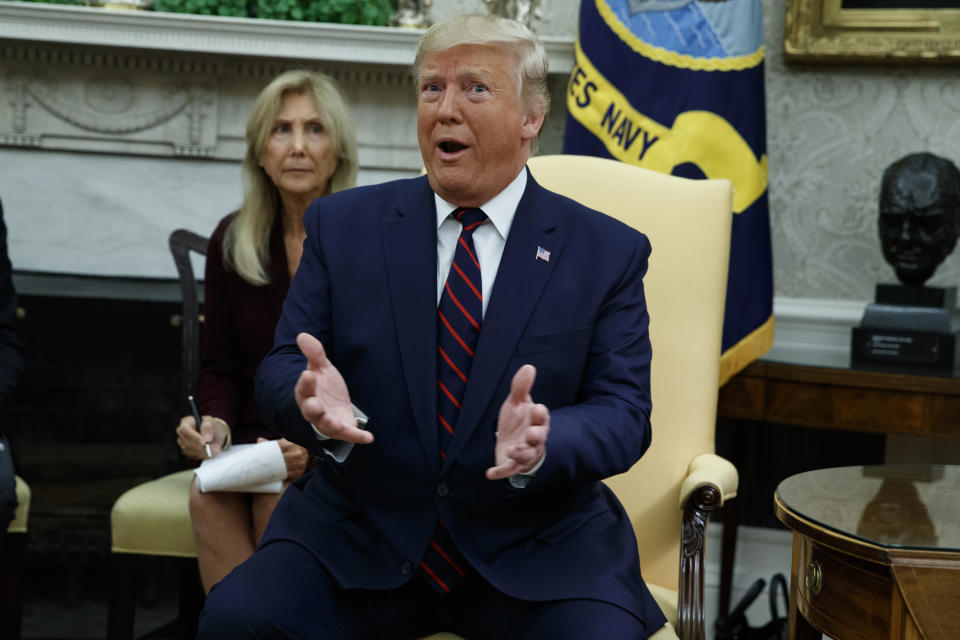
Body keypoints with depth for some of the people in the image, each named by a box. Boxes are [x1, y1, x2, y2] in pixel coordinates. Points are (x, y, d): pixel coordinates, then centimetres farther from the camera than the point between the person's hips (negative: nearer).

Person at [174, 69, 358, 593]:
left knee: (278, 503, -31)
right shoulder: (231, 242, 7)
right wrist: (216, 422, -10)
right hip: (262, 448, 3)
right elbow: (221, 368, 12)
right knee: (209, 497, -28)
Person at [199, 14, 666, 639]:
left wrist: (543, 443, -26)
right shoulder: (343, 225, 7)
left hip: (540, 558, 0)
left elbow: (623, 412, -3)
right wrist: (319, 405, -22)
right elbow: (282, 368, 3)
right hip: (357, 539, 1)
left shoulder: (609, 253, 3)